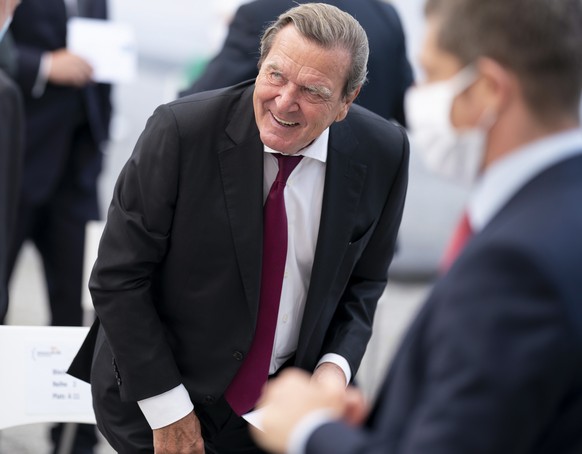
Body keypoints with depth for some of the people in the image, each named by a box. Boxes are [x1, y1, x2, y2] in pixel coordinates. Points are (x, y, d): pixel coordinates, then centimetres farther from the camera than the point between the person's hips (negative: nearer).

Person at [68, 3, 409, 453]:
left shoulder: (383, 154, -10)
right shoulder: (180, 132, -20)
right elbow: (118, 278, -16)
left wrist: (336, 366, -11)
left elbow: (364, 281, 5)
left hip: (288, 404, 3)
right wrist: (169, 411, -16)